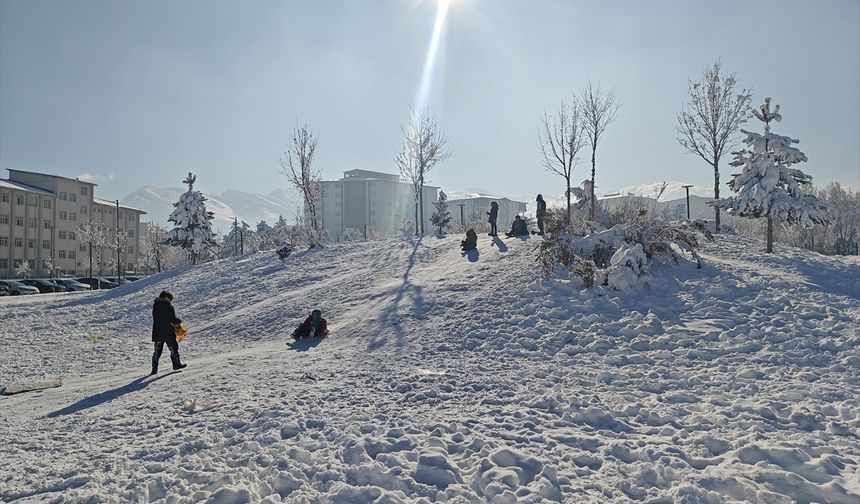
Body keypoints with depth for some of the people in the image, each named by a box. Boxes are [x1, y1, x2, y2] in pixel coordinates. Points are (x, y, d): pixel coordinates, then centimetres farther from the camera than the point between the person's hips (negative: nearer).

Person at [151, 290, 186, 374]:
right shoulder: (169, 306, -13)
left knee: (157, 350, 11)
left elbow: (156, 318, 14)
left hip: (157, 332, 6)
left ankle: (154, 369, 9)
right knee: (173, 347, 8)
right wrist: (179, 321, 5)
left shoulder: (155, 305, 7)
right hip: (168, 332, -6)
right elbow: (172, 318, -15)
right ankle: (176, 364, 11)